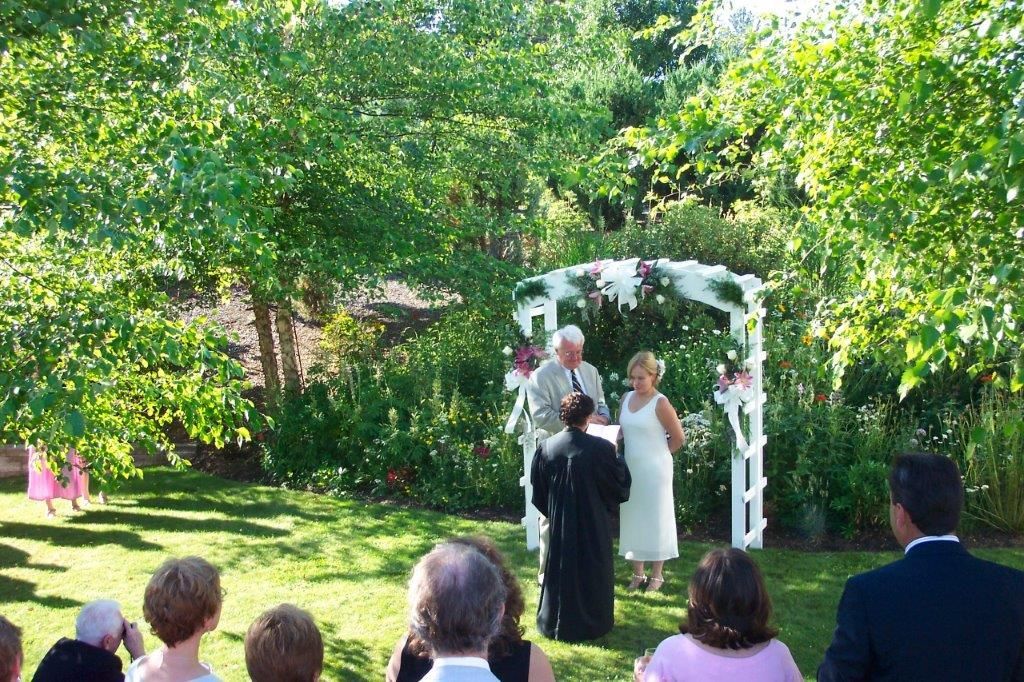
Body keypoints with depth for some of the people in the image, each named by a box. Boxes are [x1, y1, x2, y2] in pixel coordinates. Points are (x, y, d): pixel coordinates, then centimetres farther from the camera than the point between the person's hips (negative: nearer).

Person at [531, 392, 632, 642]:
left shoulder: (545, 448, -9)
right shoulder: (602, 448, -18)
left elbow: (538, 493, 2)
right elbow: (620, 484, -5)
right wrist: (616, 457, 12)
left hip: (559, 526, 3)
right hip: (593, 526, -2)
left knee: (560, 568, 16)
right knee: (592, 570, 13)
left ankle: (555, 623, 25)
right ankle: (593, 621, 24)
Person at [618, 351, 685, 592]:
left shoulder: (660, 403, -14)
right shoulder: (626, 399, 3)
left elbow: (678, 438, -6)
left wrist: (658, 453, 3)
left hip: (654, 471, -5)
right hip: (630, 469, 6)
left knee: (655, 519, 5)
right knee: (632, 520, 10)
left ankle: (657, 575, 17)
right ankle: (638, 573, 22)